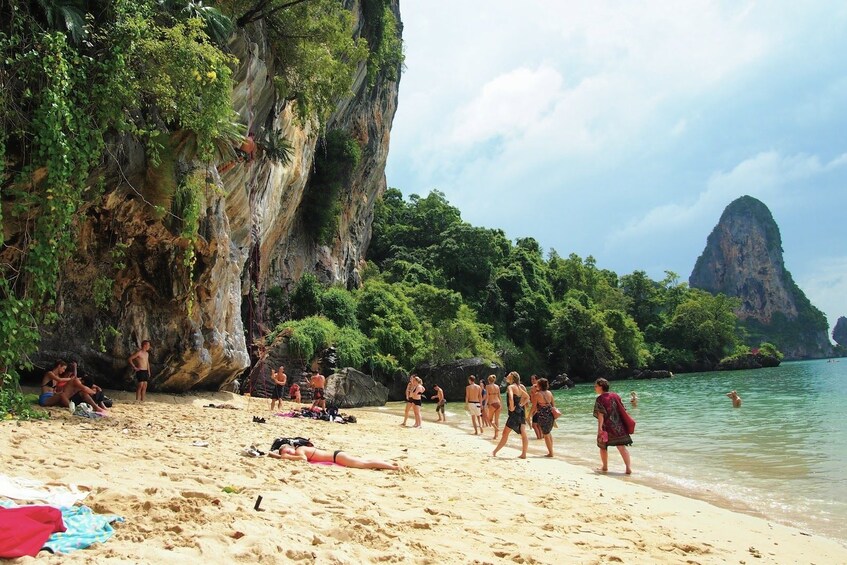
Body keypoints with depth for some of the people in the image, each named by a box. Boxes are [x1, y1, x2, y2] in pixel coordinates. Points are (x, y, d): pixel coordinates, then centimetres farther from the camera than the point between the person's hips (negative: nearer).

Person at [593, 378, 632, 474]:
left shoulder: (600, 399, -11)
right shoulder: (615, 396, 6)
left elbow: (600, 415, -17)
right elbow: (622, 410, 9)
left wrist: (599, 428, -19)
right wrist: (622, 423, 19)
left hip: (606, 427, -4)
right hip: (618, 426, 4)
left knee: (603, 446, 16)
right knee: (622, 446, 3)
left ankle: (605, 467, 26)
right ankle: (629, 468, -5)